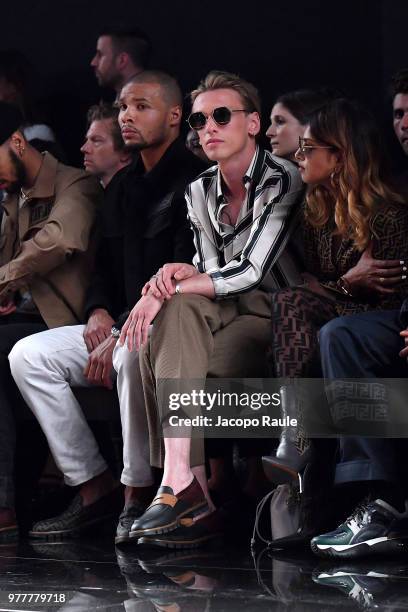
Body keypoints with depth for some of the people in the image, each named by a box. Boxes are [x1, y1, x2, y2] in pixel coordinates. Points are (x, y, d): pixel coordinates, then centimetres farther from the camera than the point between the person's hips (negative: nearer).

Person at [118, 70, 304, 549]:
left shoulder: (283, 181, -11)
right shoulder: (199, 193, 10)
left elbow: (250, 272, -20)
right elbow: (210, 274, 4)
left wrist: (162, 290, -20)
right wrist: (172, 282, -20)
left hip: (276, 313, -6)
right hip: (226, 312, 6)